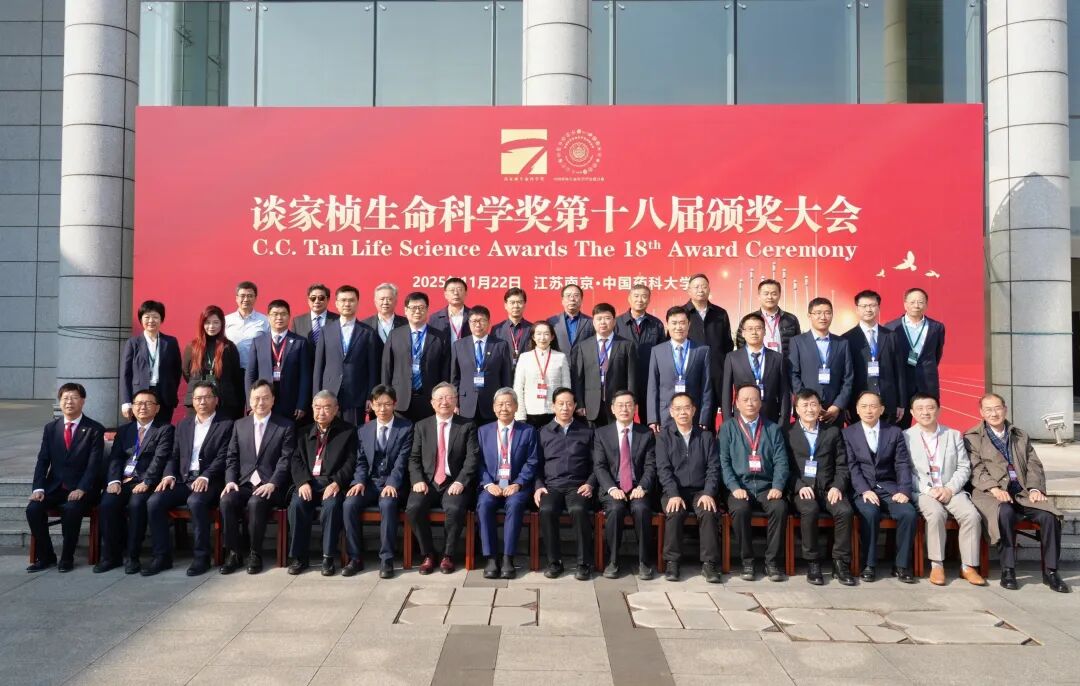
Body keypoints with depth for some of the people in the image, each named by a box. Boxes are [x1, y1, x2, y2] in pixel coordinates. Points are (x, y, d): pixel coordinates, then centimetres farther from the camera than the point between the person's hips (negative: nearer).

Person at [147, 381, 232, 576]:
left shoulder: (226, 425, 1)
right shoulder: (183, 425, 19)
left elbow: (222, 458, -8)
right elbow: (174, 456, 17)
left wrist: (205, 477, -23)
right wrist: (169, 475, -3)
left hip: (209, 481, -5)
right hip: (183, 480, 5)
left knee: (195, 501, -35)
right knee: (154, 501, -19)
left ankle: (201, 556, -22)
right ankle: (161, 555, -8)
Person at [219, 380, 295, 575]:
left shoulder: (285, 427, 4)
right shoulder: (239, 425, 17)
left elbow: (286, 460, -4)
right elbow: (231, 457, 14)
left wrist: (272, 484, -18)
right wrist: (230, 480, -4)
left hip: (270, 486, -3)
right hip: (244, 483, 4)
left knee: (256, 502, -34)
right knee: (227, 500, -27)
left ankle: (255, 554, -15)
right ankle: (233, 553, -12)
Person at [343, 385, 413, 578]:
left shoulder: (406, 428, 0)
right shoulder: (364, 430, 14)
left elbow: (402, 461, -9)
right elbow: (361, 462, 11)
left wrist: (392, 484, -23)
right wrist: (359, 482, -9)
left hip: (393, 483, -4)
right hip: (370, 481, 4)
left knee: (387, 504, -35)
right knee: (349, 504, -24)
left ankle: (386, 559, -25)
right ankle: (355, 558, -13)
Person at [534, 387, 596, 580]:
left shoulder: (586, 432, 14)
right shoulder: (543, 433, 15)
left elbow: (595, 464, 11)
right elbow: (537, 464, 12)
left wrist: (590, 484, -5)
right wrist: (538, 486, -3)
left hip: (577, 486, -1)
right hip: (551, 486, 1)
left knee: (579, 510, -34)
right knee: (546, 510, -32)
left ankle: (584, 564, -19)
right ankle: (554, 561, -15)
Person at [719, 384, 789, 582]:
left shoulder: (773, 429, 15)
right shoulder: (727, 428, 9)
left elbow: (781, 462, 6)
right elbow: (724, 462, 0)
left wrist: (777, 487, -10)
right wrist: (734, 487, -14)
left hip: (766, 488, 2)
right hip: (740, 487, -1)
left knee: (780, 507, -29)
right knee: (740, 509, -32)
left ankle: (772, 561, -14)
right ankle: (747, 561, -14)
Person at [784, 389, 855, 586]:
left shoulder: (833, 432, 17)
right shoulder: (787, 433, 9)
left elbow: (842, 465, 12)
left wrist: (837, 487, -6)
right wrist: (799, 486, -13)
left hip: (828, 488, 2)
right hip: (800, 488, -2)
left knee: (845, 510, -28)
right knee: (810, 510, -33)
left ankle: (840, 563, -14)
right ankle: (813, 563, -19)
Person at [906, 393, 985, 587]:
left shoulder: (954, 435, 14)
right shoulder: (905, 437, 4)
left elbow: (964, 468, 8)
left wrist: (950, 489, -8)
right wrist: (928, 490, -14)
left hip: (951, 490, 3)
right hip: (922, 492, -3)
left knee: (971, 514, -25)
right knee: (936, 513, -33)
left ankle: (968, 566, -13)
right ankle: (936, 565, -21)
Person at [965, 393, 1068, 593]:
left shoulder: (1021, 436, 23)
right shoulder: (972, 438, 9)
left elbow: (1034, 466, 15)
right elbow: (976, 469, -2)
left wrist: (1035, 488, -4)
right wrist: (994, 488, -19)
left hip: (1023, 492, 4)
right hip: (991, 494, -4)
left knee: (1049, 515, -24)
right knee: (1005, 512, -36)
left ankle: (1050, 571, -9)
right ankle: (1008, 571, -24)